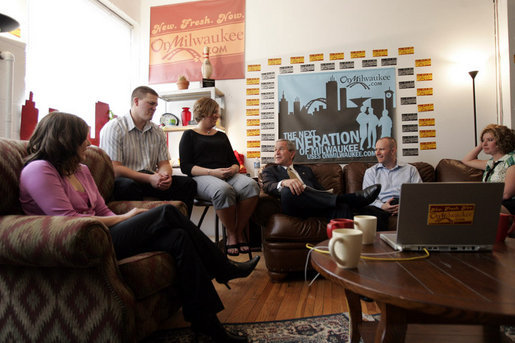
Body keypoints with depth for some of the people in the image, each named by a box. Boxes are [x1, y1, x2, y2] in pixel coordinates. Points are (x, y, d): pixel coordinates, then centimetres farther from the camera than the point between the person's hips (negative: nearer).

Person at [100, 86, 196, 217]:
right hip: (126, 180, -5)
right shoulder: (113, 128, -3)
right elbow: (114, 169, -12)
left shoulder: (158, 132, 17)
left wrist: (165, 176, -12)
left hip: (151, 180, 6)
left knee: (188, 183, -14)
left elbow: (164, 163, 14)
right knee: (129, 186, -40)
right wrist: (149, 178, -21)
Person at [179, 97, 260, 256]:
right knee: (223, 190, -39)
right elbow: (185, 166, -1)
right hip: (202, 177, -4)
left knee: (251, 185, -29)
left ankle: (240, 231, -18)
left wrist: (233, 169, -3)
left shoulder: (221, 136, 27)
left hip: (228, 176, 5)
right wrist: (212, 172, -14)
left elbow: (235, 162, 23)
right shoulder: (189, 135, 12)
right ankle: (231, 234, -19)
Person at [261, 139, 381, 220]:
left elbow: (320, 190, 24)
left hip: (315, 206, 3)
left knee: (342, 206, -29)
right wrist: (283, 183, -24)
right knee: (288, 190, -38)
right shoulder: (270, 170, 22)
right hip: (293, 208, -3)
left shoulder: (305, 170, 32)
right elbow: (267, 186, 0)